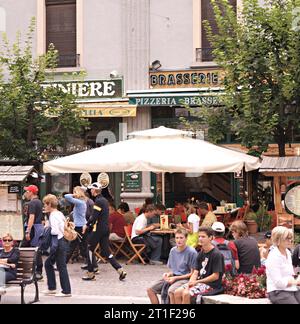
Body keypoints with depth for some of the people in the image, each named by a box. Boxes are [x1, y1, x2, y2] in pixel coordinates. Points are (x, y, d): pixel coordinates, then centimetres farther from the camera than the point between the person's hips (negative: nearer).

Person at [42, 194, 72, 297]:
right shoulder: (59, 213, 13)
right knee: (48, 263, 17)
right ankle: (52, 288, 21)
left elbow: (55, 231, -23)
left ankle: (66, 291, 3)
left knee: (61, 267, -3)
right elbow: (64, 227, 16)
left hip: (59, 243, -10)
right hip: (63, 242, 10)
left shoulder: (53, 215, -15)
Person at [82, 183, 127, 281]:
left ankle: (90, 274, 9)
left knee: (90, 250, 4)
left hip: (97, 229, -9)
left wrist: (87, 225, -7)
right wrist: (89, 224, 15)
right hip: (106, 229, 9)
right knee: (106, 252, 9)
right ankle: (120, 270, -1)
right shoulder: (105, 200, 15)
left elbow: (94, 217, -20)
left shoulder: (98, 201, -14)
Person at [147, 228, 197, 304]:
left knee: (171, 291, -36)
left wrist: (175, 278, -15)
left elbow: (193, 273, -10)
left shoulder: (191, 252, -10)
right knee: (150, 290, -6)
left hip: (185, 278, -7)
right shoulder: (173, 251, 11)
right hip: (173, 277, 7)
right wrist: (168, 274, -3)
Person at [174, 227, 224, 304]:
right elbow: (195, 272, 10)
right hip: (200, 283, 8)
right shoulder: (200, 254, 13)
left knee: (186, 294, -26)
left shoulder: (216, 254, -12)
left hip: (212, 286, -8)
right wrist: (190, 283, -10)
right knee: (177, 292, -10)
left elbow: (215, 276, -15)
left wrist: (197, 282, -12)